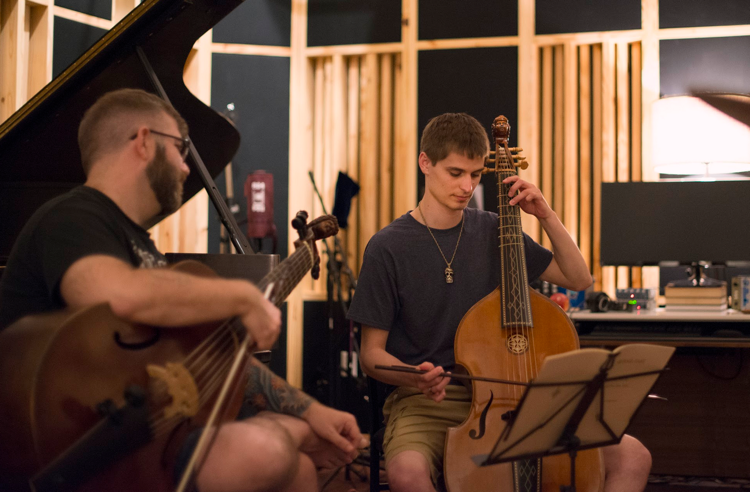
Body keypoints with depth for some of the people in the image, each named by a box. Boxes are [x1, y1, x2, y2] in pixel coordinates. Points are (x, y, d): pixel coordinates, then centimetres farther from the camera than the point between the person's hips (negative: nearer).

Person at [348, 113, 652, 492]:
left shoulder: (492, 231, 9)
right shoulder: (389, 247, -4)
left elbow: (579, 279, 14)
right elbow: (372, 355, -2)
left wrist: (546, 216, 1)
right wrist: (415, 377, -24)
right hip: (427, 401, -4)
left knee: (632, 456, -14)